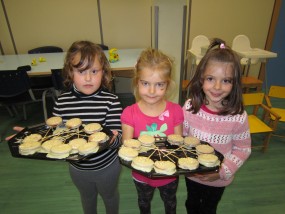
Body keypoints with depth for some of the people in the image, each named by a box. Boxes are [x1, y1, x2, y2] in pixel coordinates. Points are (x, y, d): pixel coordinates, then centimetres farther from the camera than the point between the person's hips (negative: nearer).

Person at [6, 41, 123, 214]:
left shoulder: (111, 101, -24)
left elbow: (118, 137, -22)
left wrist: (112, 138, -44)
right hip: (78, 167, 3)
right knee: (87, 197, 32)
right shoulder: (62, 102, -14)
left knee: (110, 195, 28)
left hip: (107, 166, -2)